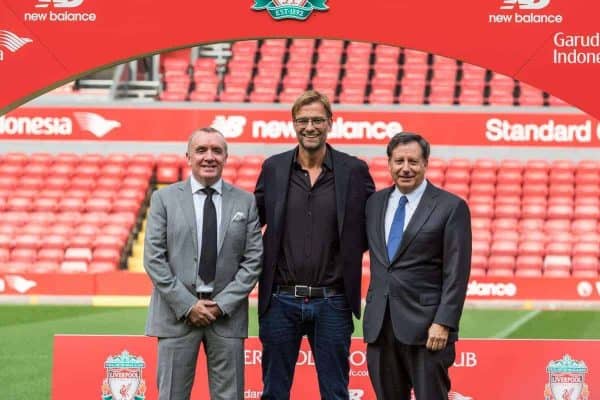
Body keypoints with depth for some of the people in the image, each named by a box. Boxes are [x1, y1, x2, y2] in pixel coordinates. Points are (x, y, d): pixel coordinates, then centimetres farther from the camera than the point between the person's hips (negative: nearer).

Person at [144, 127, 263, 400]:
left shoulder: (246, 202, 6)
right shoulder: (164, 199, 3)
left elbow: (253, 260, 3)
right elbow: (154, 259, -1)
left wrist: (223, 304, -7)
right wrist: (187, 305, -8)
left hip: (227, 315, 1)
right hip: (177, 314, -1)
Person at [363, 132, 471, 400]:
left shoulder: (451, 207, -4)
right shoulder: (375, 203, 13)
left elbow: (456, 273, -7)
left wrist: (443, 323, -14)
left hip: (425, 326, -5)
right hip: (379, 325, 5)